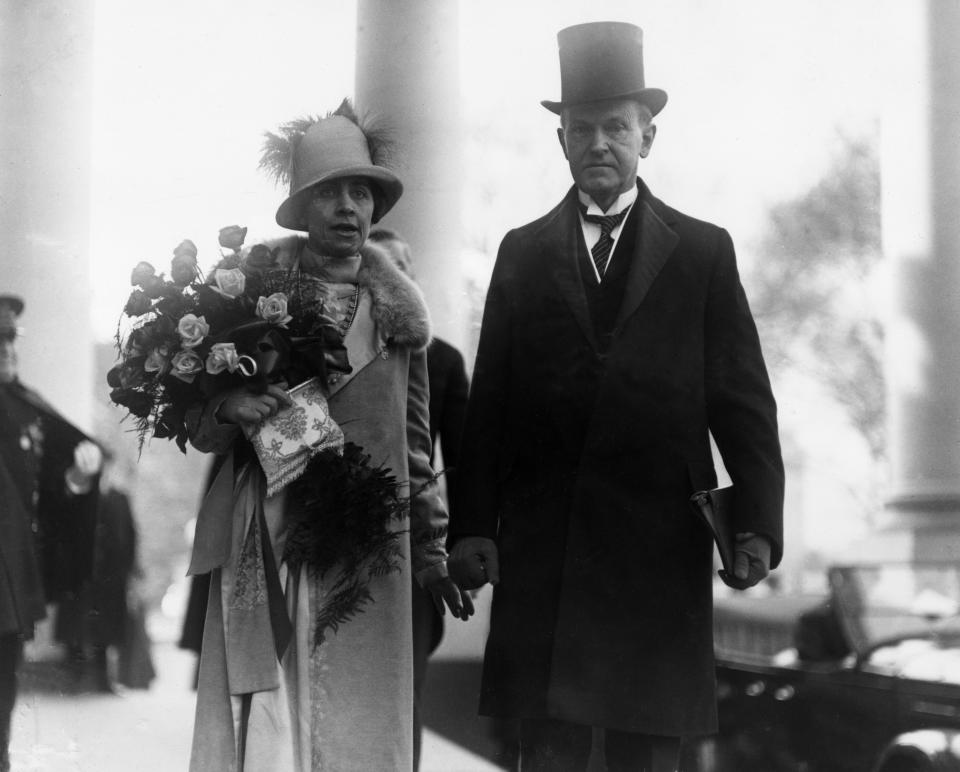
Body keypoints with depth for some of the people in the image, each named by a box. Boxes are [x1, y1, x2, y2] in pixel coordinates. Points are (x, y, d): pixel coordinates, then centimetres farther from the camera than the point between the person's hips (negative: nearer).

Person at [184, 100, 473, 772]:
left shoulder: (400, 313, 9)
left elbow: (414, 443, 14)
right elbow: (200, 429, 7)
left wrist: (431, 553, 12)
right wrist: (229, 410, -15)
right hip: (265, 553, -1)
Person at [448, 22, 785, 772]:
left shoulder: (703, 252, 8)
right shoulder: (523, 252, 11)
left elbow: (744, 399, 3)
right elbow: (488, 401, 8)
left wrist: (759, 523, -7)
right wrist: (471, 524, -1)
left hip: (660, 548, -1)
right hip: (542, 545, 1)